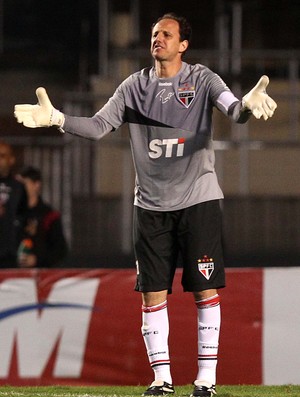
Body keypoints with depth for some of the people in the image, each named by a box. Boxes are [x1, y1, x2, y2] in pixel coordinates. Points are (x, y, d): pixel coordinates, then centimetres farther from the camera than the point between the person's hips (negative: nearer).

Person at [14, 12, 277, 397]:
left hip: (198, 199, -3)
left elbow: (233, 109, -17)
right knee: (153, 293, 1)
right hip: (151, 203, 3)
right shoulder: (135, 86, 7)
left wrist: (247, 104, -41)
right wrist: (56, 117, -13)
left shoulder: (201, 79, -1)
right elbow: (98, 126, 3)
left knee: (205, 289, -4)